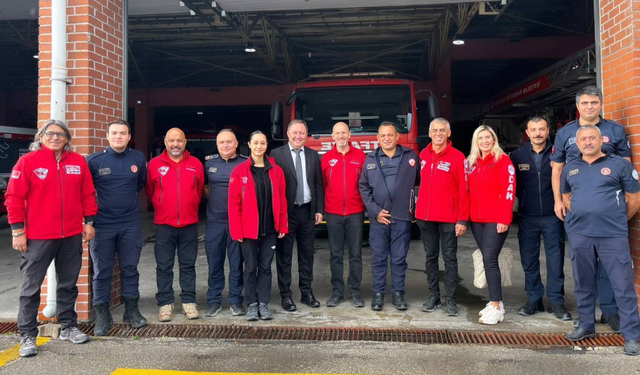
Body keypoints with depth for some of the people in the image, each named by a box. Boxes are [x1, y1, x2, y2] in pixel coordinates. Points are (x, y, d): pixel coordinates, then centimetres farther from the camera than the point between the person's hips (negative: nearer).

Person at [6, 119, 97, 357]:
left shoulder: (78, 161, 5)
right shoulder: (28, 161, -5)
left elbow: (87, 194, 10)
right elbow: (14, 197, -6)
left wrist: (89, 222, 6)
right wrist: (17, 231, -9)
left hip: (72, 235, 4)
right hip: (38, 237, -3)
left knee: (68, 284, 13)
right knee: (31, 287, 4)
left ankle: (69, 327, 26)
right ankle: (27, 335, 15)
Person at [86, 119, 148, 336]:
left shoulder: (138, 159, 0)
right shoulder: (94, 160, -5)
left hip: (131, 224, 2)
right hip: (103, 224, -1)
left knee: (130, 269, 10)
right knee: (102, 271, 5)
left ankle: (131, 310, 23)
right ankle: (102, 314, 17)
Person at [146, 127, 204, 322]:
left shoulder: (196, 164, 3)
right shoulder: (154, 164, 0)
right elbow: (150, 191, 11)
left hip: (189, 224, 1)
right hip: (164, 224, -1)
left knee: (188, 265, 8)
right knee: (164, 266, 5)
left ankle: (189, 302, 17)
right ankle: (165, 303, 15)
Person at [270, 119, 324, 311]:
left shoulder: (313, 155, 9)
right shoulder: (276, 154, -3)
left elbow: (318, 184, 9)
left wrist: (319, 210, 3)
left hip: (307, 211, 4)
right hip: (286, 211, -4)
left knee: (307, 253, 11)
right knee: (284, 255, 4)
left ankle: (306, 292, 22)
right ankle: (286, 295, 14)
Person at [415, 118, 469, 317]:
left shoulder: (457, 157, -6)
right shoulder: (423, 155, 7)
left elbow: (464, 190, -8)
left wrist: (462, 219, -12)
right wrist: (417, 210, 8)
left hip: (449, 218, -4)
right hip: (425, 217, 4)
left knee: (450, 258, 3)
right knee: (431, 257, 11)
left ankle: (450, 300, 11)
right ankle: (433, 296, 21)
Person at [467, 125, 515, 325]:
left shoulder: (503, 160, -5)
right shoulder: (472, 162, 14)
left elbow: (509, 190, -11)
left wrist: (504, 219, -17)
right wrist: (467, 216, 9)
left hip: (496, 219, -6)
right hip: (477, 219, 6)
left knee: (490, 259, -11)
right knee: (488, 260, 10)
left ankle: (496, 307, -5)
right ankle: (496, 302, 19)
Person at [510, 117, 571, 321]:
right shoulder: (517, 156, 2)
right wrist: (522, 199, -2)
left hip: (552, 216, -1)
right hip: (527, 217, 2)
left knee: (555, 260, 3)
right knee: (529, 260, 9)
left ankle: (556, 302, 15)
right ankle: (534, 300, 22)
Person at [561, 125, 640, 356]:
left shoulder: (619, 164, -1)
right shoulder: (570, 168, 10)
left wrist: (616, 221, 10)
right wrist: (580, 217, 12)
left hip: (613, 236, -3)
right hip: (579, 235, 4)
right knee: (583, 284, 13)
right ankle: (586, 326, 28)